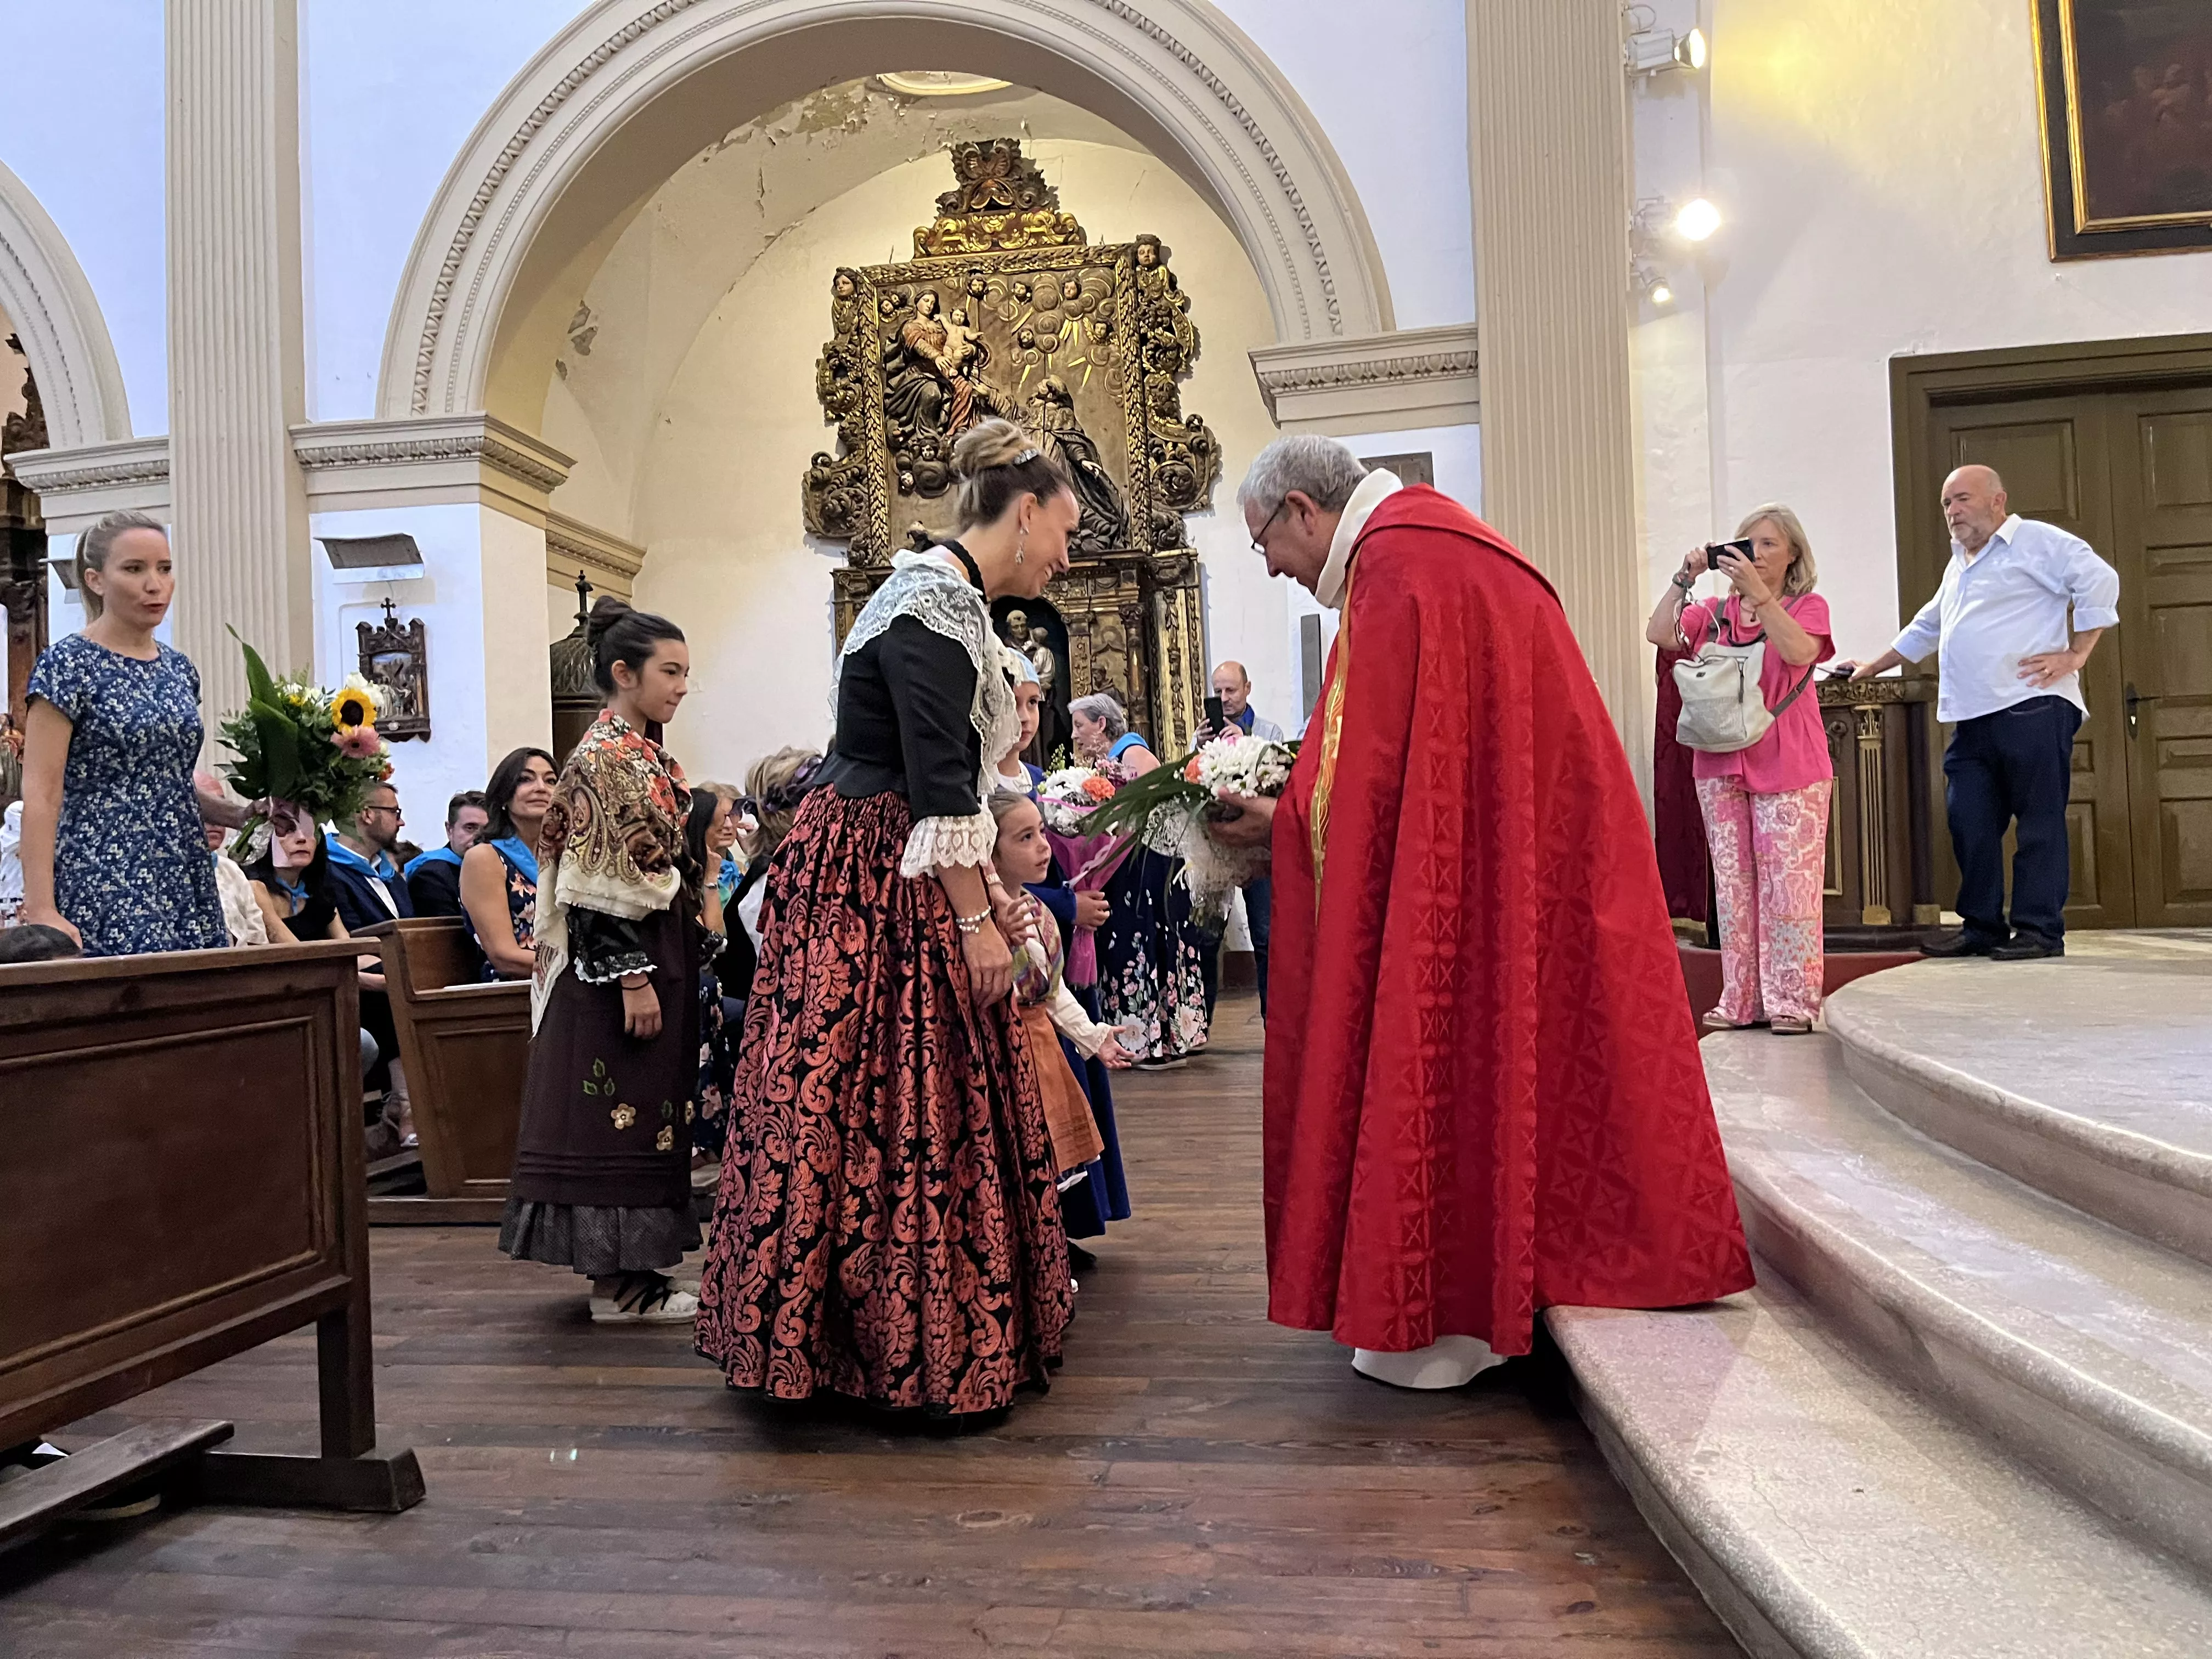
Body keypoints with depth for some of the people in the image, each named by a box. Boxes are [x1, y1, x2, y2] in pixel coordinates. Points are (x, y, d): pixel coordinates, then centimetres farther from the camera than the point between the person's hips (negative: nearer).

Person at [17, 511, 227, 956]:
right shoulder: (67, 664, -6)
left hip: (187, 886, 6)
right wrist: (41, 911, -18)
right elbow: (40, 796, -11)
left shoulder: (179, 668, 12)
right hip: (106, 890, -6)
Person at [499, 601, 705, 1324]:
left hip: (658, 962, 10)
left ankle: (629, 1264, 22)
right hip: (616, 965, -10)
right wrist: (632, 978, -22)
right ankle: (618, 1284, 6)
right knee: (618, 1112, -3)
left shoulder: (645, 755, 14)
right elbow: (598, 888, -19)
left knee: (644, 1113, 13)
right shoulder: (604, 760, -13)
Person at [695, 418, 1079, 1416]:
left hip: (889, 875, 10)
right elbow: (940, 786, -20)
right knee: (898, 1107, -4)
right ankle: (921, 1357, 6)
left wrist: (984, 890, 21)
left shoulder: (946, 597, 17)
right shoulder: (935, 603, -15)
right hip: (868, 883, -10)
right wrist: (975, 920, -17)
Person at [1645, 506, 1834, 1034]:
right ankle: (1742, 1000, 10)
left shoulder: (1808, 606, 6)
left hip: (1788, 766, -3)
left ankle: (1792, 1000, -2)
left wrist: (1757, 591, -20)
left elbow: (1798, 652, -16)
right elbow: (1660, 634, -3)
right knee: (1732, 881, 4)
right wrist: (1684, 578, -10)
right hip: (1722, 762, 4)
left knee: (1788, 880, -7)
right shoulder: (1716, 612, 13)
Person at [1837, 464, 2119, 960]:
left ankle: (2040, 929, 0)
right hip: (1973, 717, 8)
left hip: (2031, 708, -8)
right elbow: (1925, 629, 36)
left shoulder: (2035, 541, 0)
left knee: (2039, 821, -4)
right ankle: (1982, 927, 13)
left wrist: (2075, 655, -13)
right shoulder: (1958, 566, 26)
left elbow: (2099, 580, -10)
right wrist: (1871, 670, 35)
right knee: (1970, 823, 5)